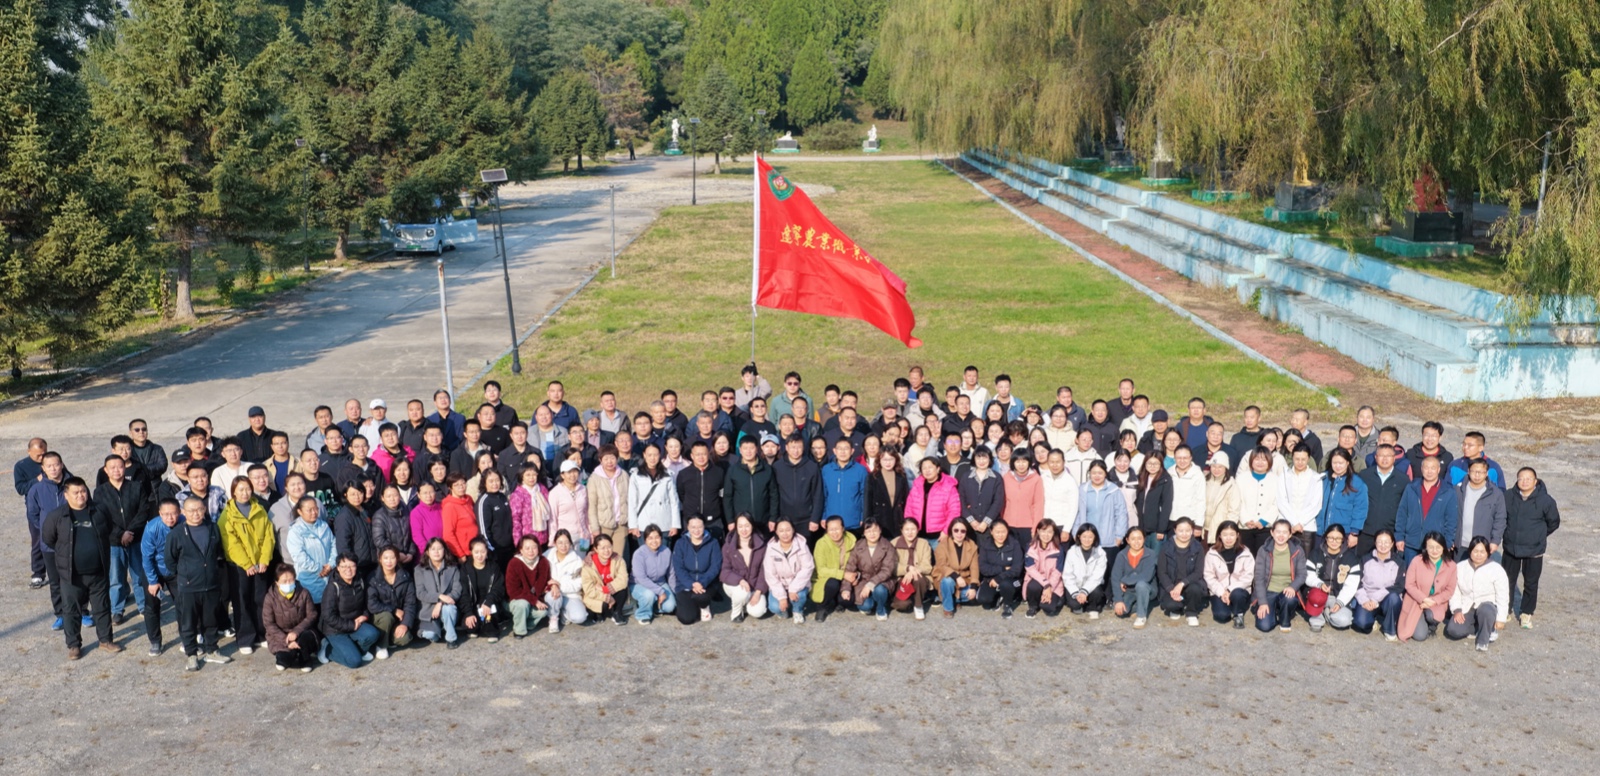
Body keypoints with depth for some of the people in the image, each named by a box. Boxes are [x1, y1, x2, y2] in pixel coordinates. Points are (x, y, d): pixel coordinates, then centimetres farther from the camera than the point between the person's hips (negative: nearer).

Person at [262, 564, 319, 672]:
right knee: (284, 658, -29)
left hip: (301, 632, 2)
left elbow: (311, 616, -5)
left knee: (307, 637, -34)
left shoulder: (303, 594, -7)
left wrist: (296, 631, -22)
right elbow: (268, 624, -10)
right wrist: (286, 641, -21)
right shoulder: (270, 598, -11)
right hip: (280, 636, -1)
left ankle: (303, 660, -2)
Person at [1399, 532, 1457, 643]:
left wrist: (1434, 601, -19)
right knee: (1419, 636, -15)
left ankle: (1432, 627, 7)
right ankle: (1420, 624, 25)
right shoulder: (1417, 561, -15)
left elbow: (1450, 590, -4)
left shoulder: (1451, 565, -8)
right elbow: (1409, 585, -10)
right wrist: (1424, 599, -23)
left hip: (1437, 603, 1)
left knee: (1432, 616, -34)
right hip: (1417, 602, -1)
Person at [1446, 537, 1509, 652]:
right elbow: (1454, 591, 2)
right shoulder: (1460, 567, 2)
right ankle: (1483, 629, 3)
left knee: (1485, 610, -41)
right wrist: (1456, 610, -12)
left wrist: (1501, 619, -12)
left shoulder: (1496, 569, -8)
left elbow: (1503, 596, -7)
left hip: (1487, 605, -3)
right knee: (1453, 630, -24)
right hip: (1466, 608, 3)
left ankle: (1483, 641, -15)